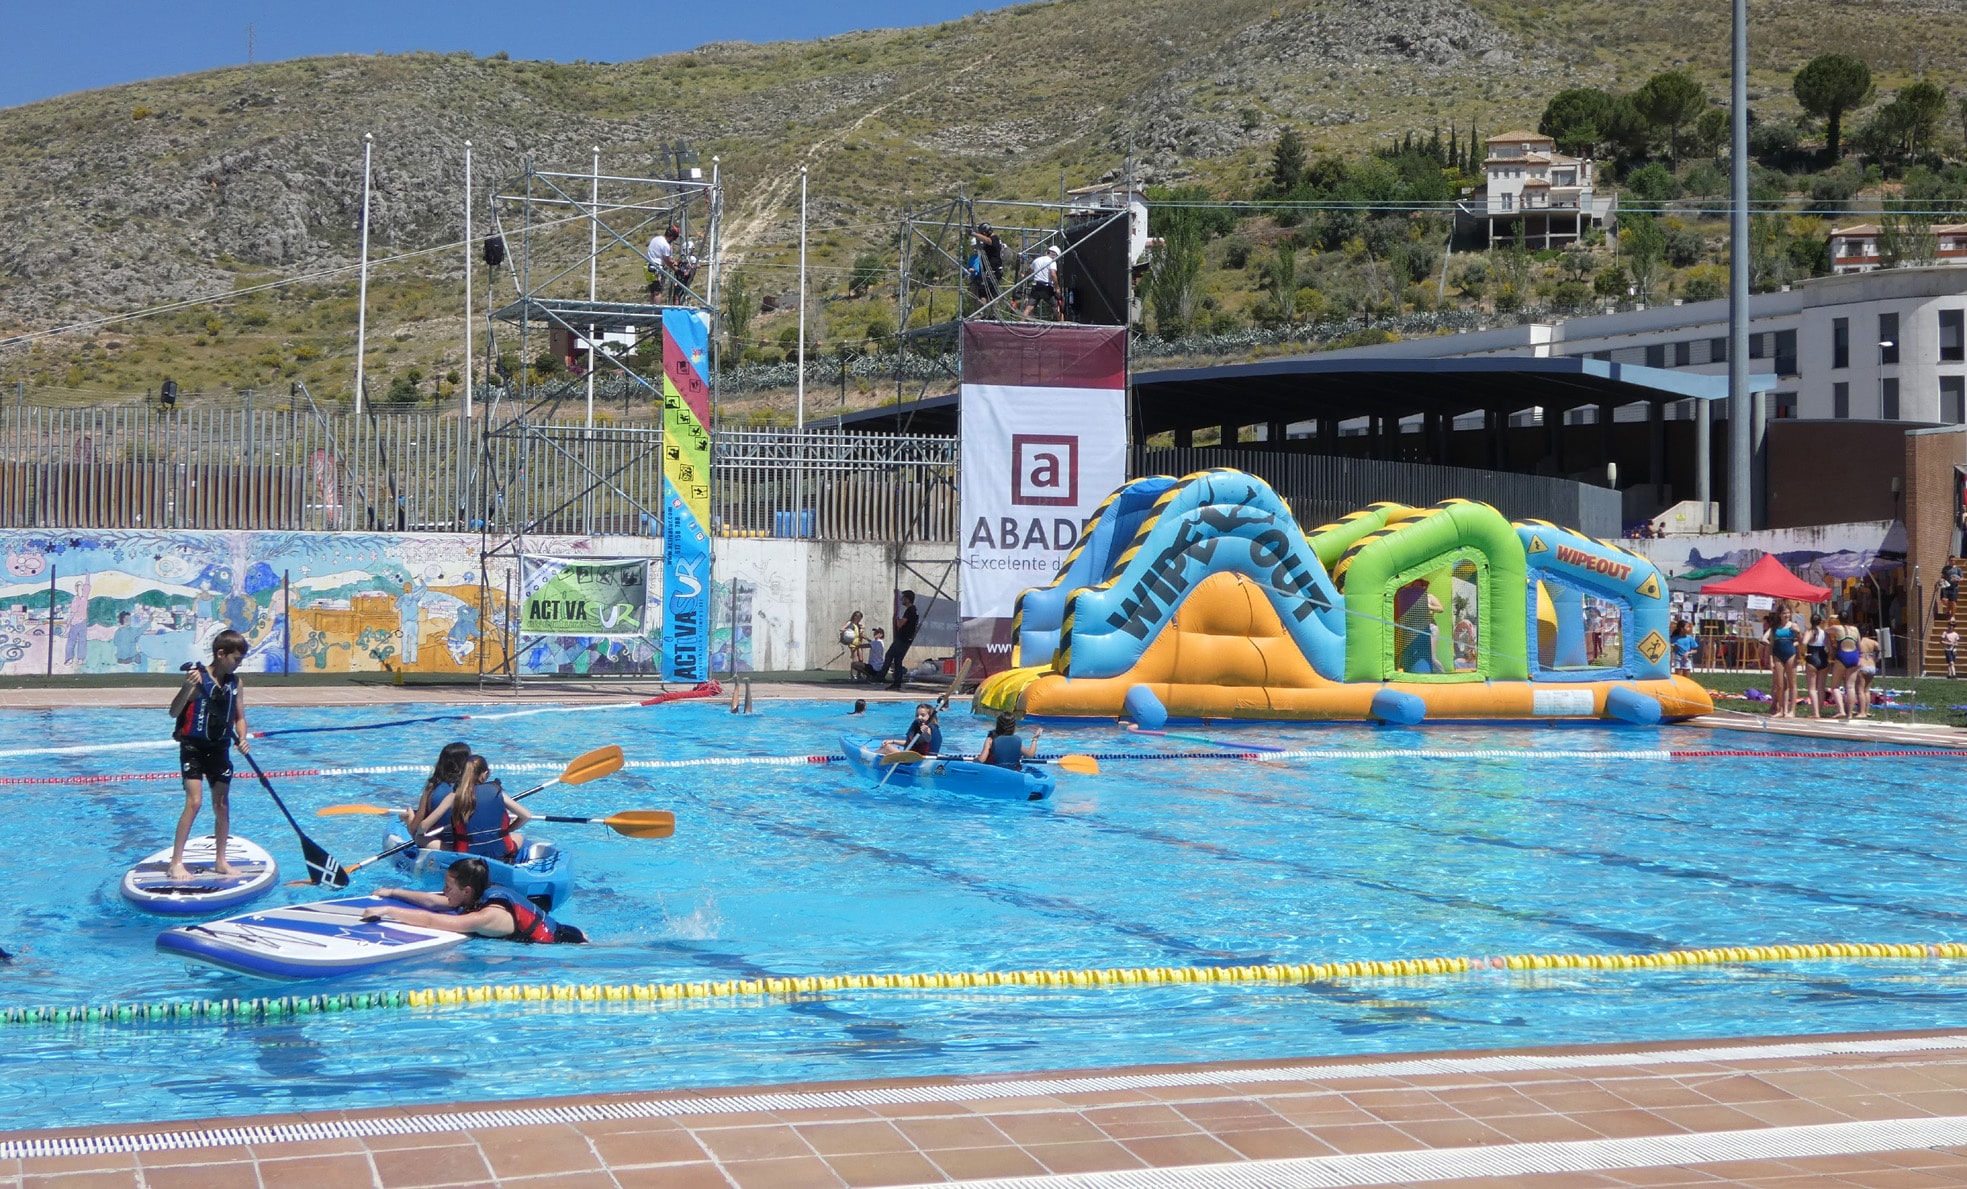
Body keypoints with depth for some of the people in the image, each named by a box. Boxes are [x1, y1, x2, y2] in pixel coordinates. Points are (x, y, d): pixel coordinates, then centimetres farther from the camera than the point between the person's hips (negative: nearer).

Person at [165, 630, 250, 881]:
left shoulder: (234, 682, 3)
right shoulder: (198, 677, -14)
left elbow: (239, 717, 10)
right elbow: (174, 713, -19)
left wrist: (241, 738, -9)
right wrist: (187, 687, -34)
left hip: (219, 749, 5)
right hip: (193, 747, -5)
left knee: (222, 805, 8)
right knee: (194, 802, -14)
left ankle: (220, 861, 19)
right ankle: (176, 863, -8)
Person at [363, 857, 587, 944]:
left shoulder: (490, 917, -29)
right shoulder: (488, 892, 0)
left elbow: (431, 921, -35)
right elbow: (433, 902, 11)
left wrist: (387, 911, -31)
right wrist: (392, 892, 12)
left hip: (569, 944, -9)